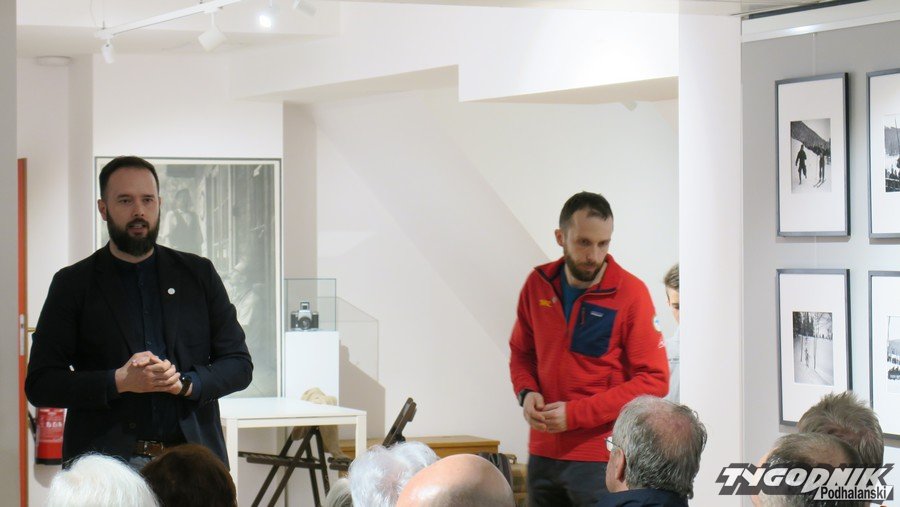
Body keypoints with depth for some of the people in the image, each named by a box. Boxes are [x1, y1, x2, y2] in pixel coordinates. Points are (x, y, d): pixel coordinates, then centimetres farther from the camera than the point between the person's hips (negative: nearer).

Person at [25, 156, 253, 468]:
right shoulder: (73, 284, 8)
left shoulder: (199, 274, 14)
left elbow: (239, 364, 13)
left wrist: (187, 383, -7)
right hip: (105, 464, -1)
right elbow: (39, 384, 2)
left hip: (193, 458, 2)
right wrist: (119, 382, -11)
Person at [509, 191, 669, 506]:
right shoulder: (538, 285, 3)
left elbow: (653, 380, -11)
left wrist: (576, 413, -16)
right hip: (543, 453, 5)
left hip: (602, 459, -4)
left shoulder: (630, 293, -10)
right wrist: (526, 392, -4)